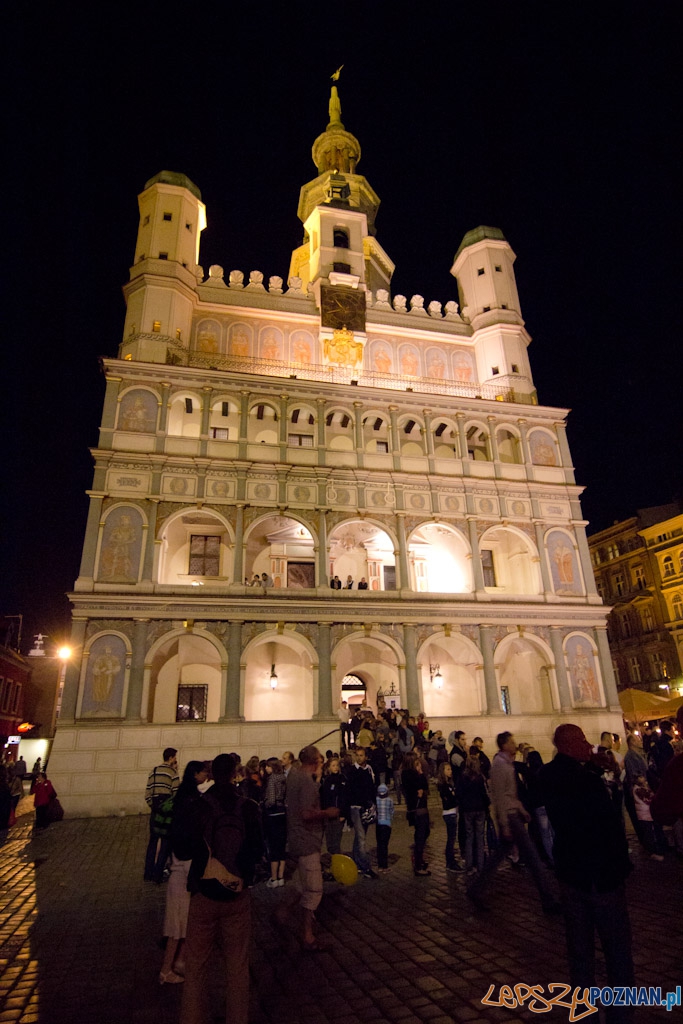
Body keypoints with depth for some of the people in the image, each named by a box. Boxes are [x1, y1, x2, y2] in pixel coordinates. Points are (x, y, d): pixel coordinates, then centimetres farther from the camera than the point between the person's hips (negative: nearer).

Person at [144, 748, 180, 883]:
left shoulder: (153, 771, 11)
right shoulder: (172, 771, -9)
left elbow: (147, 794, 12)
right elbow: (176, 792, -16)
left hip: (155, 809, 7)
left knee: (153, 840, 16)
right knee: (165, 842, 3)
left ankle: (148, 873, 21)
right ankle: (158, 875, 5)